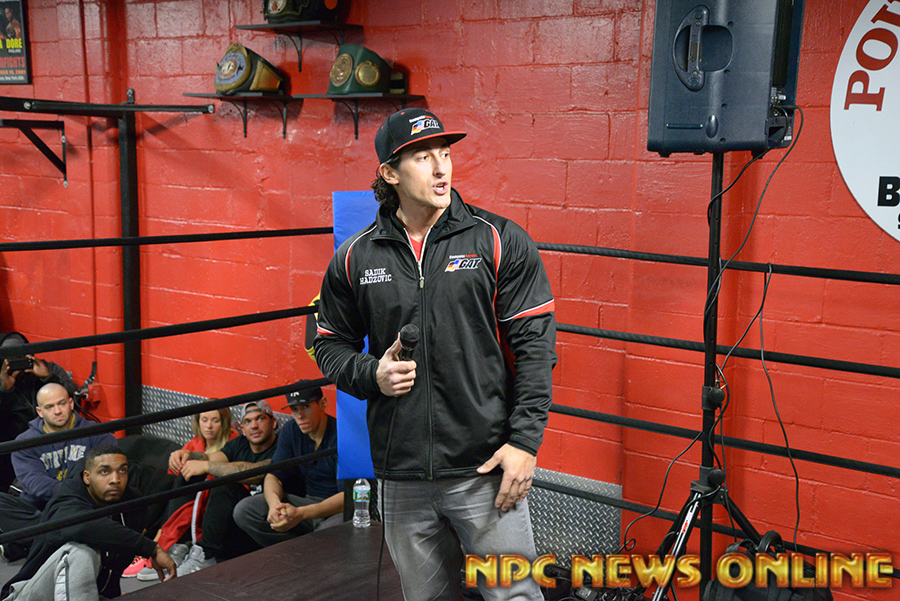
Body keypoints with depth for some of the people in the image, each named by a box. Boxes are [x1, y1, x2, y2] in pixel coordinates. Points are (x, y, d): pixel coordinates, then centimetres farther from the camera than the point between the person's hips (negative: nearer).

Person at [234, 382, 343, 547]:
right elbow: (274, 475, 2)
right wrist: (274, 502, -24)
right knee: (244, 510, -11)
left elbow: (348, 496, -26)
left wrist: (301, 513, -38)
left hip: (339, 508, -7)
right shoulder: (292, 431, 4)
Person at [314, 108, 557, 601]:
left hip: (485, 469, -2)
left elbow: (535, 346, -4)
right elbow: (331, 345, 14)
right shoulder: (355, 258, 4)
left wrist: (524, 441, -10)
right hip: (401, 475, 3)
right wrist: (371, 374, -6)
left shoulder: (501, 242, -3)